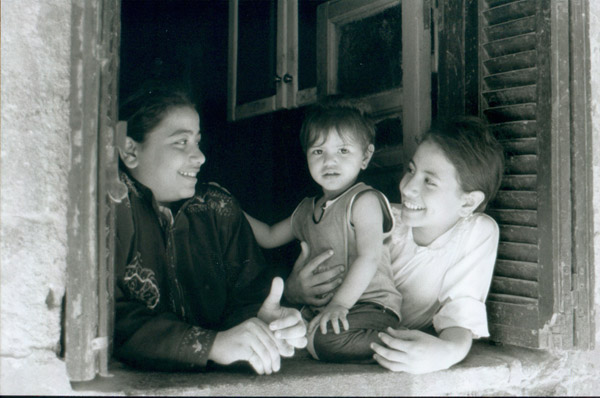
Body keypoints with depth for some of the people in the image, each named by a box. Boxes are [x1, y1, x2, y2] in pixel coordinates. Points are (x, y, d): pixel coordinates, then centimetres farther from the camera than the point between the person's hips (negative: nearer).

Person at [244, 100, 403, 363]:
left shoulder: (364, 200, -7)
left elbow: (369, 258, -19)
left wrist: (339, 303, -27)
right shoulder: (307, 210, 17)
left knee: (329, 340, -35)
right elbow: (269, 237, 32)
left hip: (371, 305, -6)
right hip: (320, 308, 7)